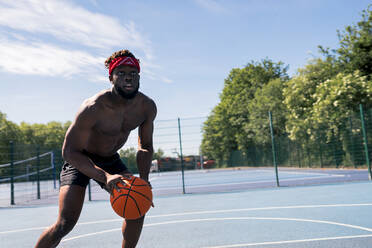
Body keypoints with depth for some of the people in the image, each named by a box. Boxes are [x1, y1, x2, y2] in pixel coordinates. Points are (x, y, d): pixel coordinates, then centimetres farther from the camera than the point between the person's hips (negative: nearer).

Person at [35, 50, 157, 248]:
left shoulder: (147, 107, -14)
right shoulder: (93, 108, -32)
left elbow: (145, 147, -1)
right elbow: (69, 151, -31)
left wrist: (143, 180, -18)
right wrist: (105, 177, -43)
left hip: (111, 160, 6)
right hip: (79, 160, -5)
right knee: (65, 224, -16)